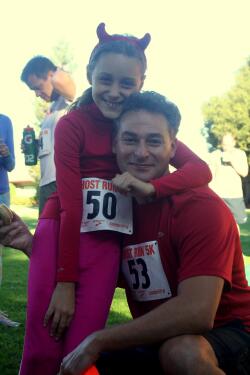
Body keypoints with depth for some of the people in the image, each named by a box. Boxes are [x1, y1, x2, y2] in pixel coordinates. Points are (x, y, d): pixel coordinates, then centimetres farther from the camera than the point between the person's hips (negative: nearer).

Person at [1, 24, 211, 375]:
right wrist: (65, 281, -16)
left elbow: (201, 169, -10)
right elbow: (71, 205, -13)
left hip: (105, 241, 3)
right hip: (60, 231, -2)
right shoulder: (72, 124, -9)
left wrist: (151, 187, -27)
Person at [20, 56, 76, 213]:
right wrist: (36, 147, 9)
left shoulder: (71, 102, -8)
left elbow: (60, 81, -31)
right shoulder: (52, 109, 19)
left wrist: (60, 71, -8)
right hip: (47, 183, 9)